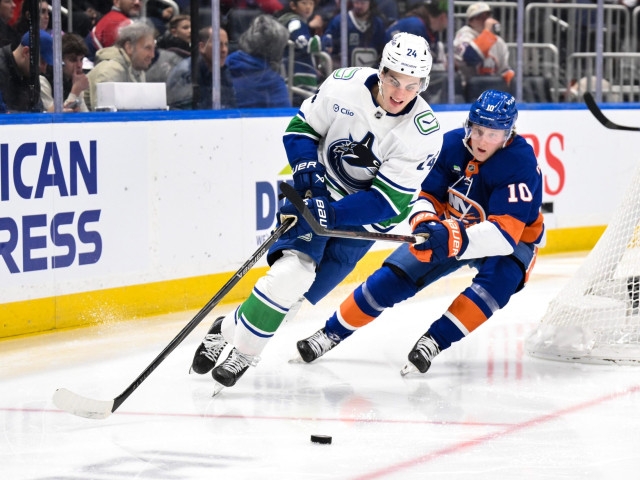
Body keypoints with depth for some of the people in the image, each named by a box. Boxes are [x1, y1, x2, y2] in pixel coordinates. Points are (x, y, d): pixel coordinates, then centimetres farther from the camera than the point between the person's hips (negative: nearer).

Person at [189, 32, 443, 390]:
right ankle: (228, 331, -6)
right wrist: (308, 168, -17)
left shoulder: (425, 133, -22)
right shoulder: (345, 85, -17)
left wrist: (329, 213, -32)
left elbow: (388, 201, -23)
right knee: (292, 268, -22)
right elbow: (302, 127, 0)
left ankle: (244, 350, 9)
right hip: (319, 189, 0)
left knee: (302, 290, -9)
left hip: (366, 215, 0)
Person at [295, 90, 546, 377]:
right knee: (395, 276, -8)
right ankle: (334, 331, 6)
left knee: (499, 279, -36)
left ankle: (435, 340, -34)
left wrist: (456, 238, -50)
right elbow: (427, 193, -6)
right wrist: (425, 222, -30)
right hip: (452, 227, 4)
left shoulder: (521, 163, -30)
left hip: (512, 242, -4)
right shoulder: (451, 144, -15)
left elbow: (505, 232, -37)